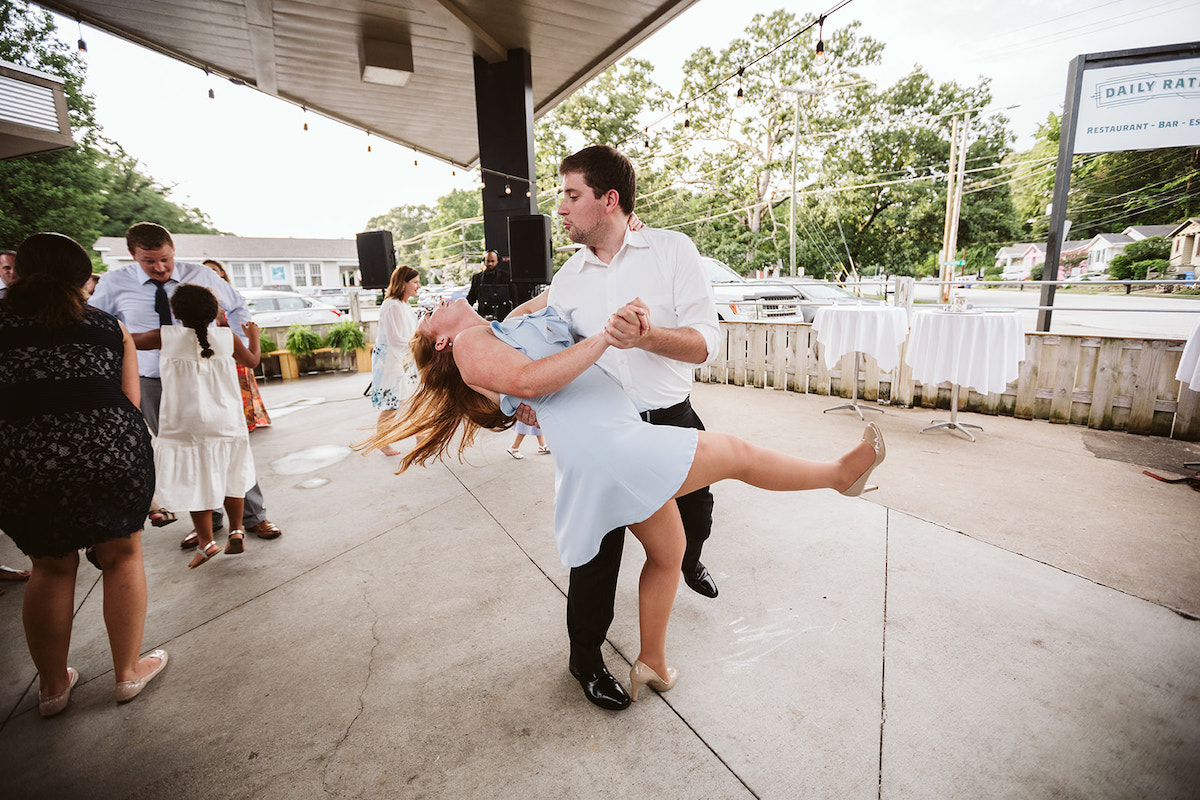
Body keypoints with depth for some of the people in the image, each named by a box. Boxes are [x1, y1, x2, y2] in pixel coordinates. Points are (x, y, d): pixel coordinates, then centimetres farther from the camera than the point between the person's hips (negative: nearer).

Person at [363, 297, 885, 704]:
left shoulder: (516, 324, 28)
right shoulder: (469, 344, 4)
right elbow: (528, 381, -15)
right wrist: (602, 340, -18)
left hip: (623, 436, 8)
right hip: (603, 444, -8)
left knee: (667, 551, 20)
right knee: (737, 453, 6)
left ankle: (652, 664, 36)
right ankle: (841, 473, 28)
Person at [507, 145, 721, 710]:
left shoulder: (672, 249, -7)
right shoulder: (570, 276, 4)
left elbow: (705, 343, -14)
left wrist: (647, 336, -33)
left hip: (672, 419, 0)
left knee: (694, 518, 22)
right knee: (598, 545, 4)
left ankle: (688, 562, 60)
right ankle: (585, 657, 27)